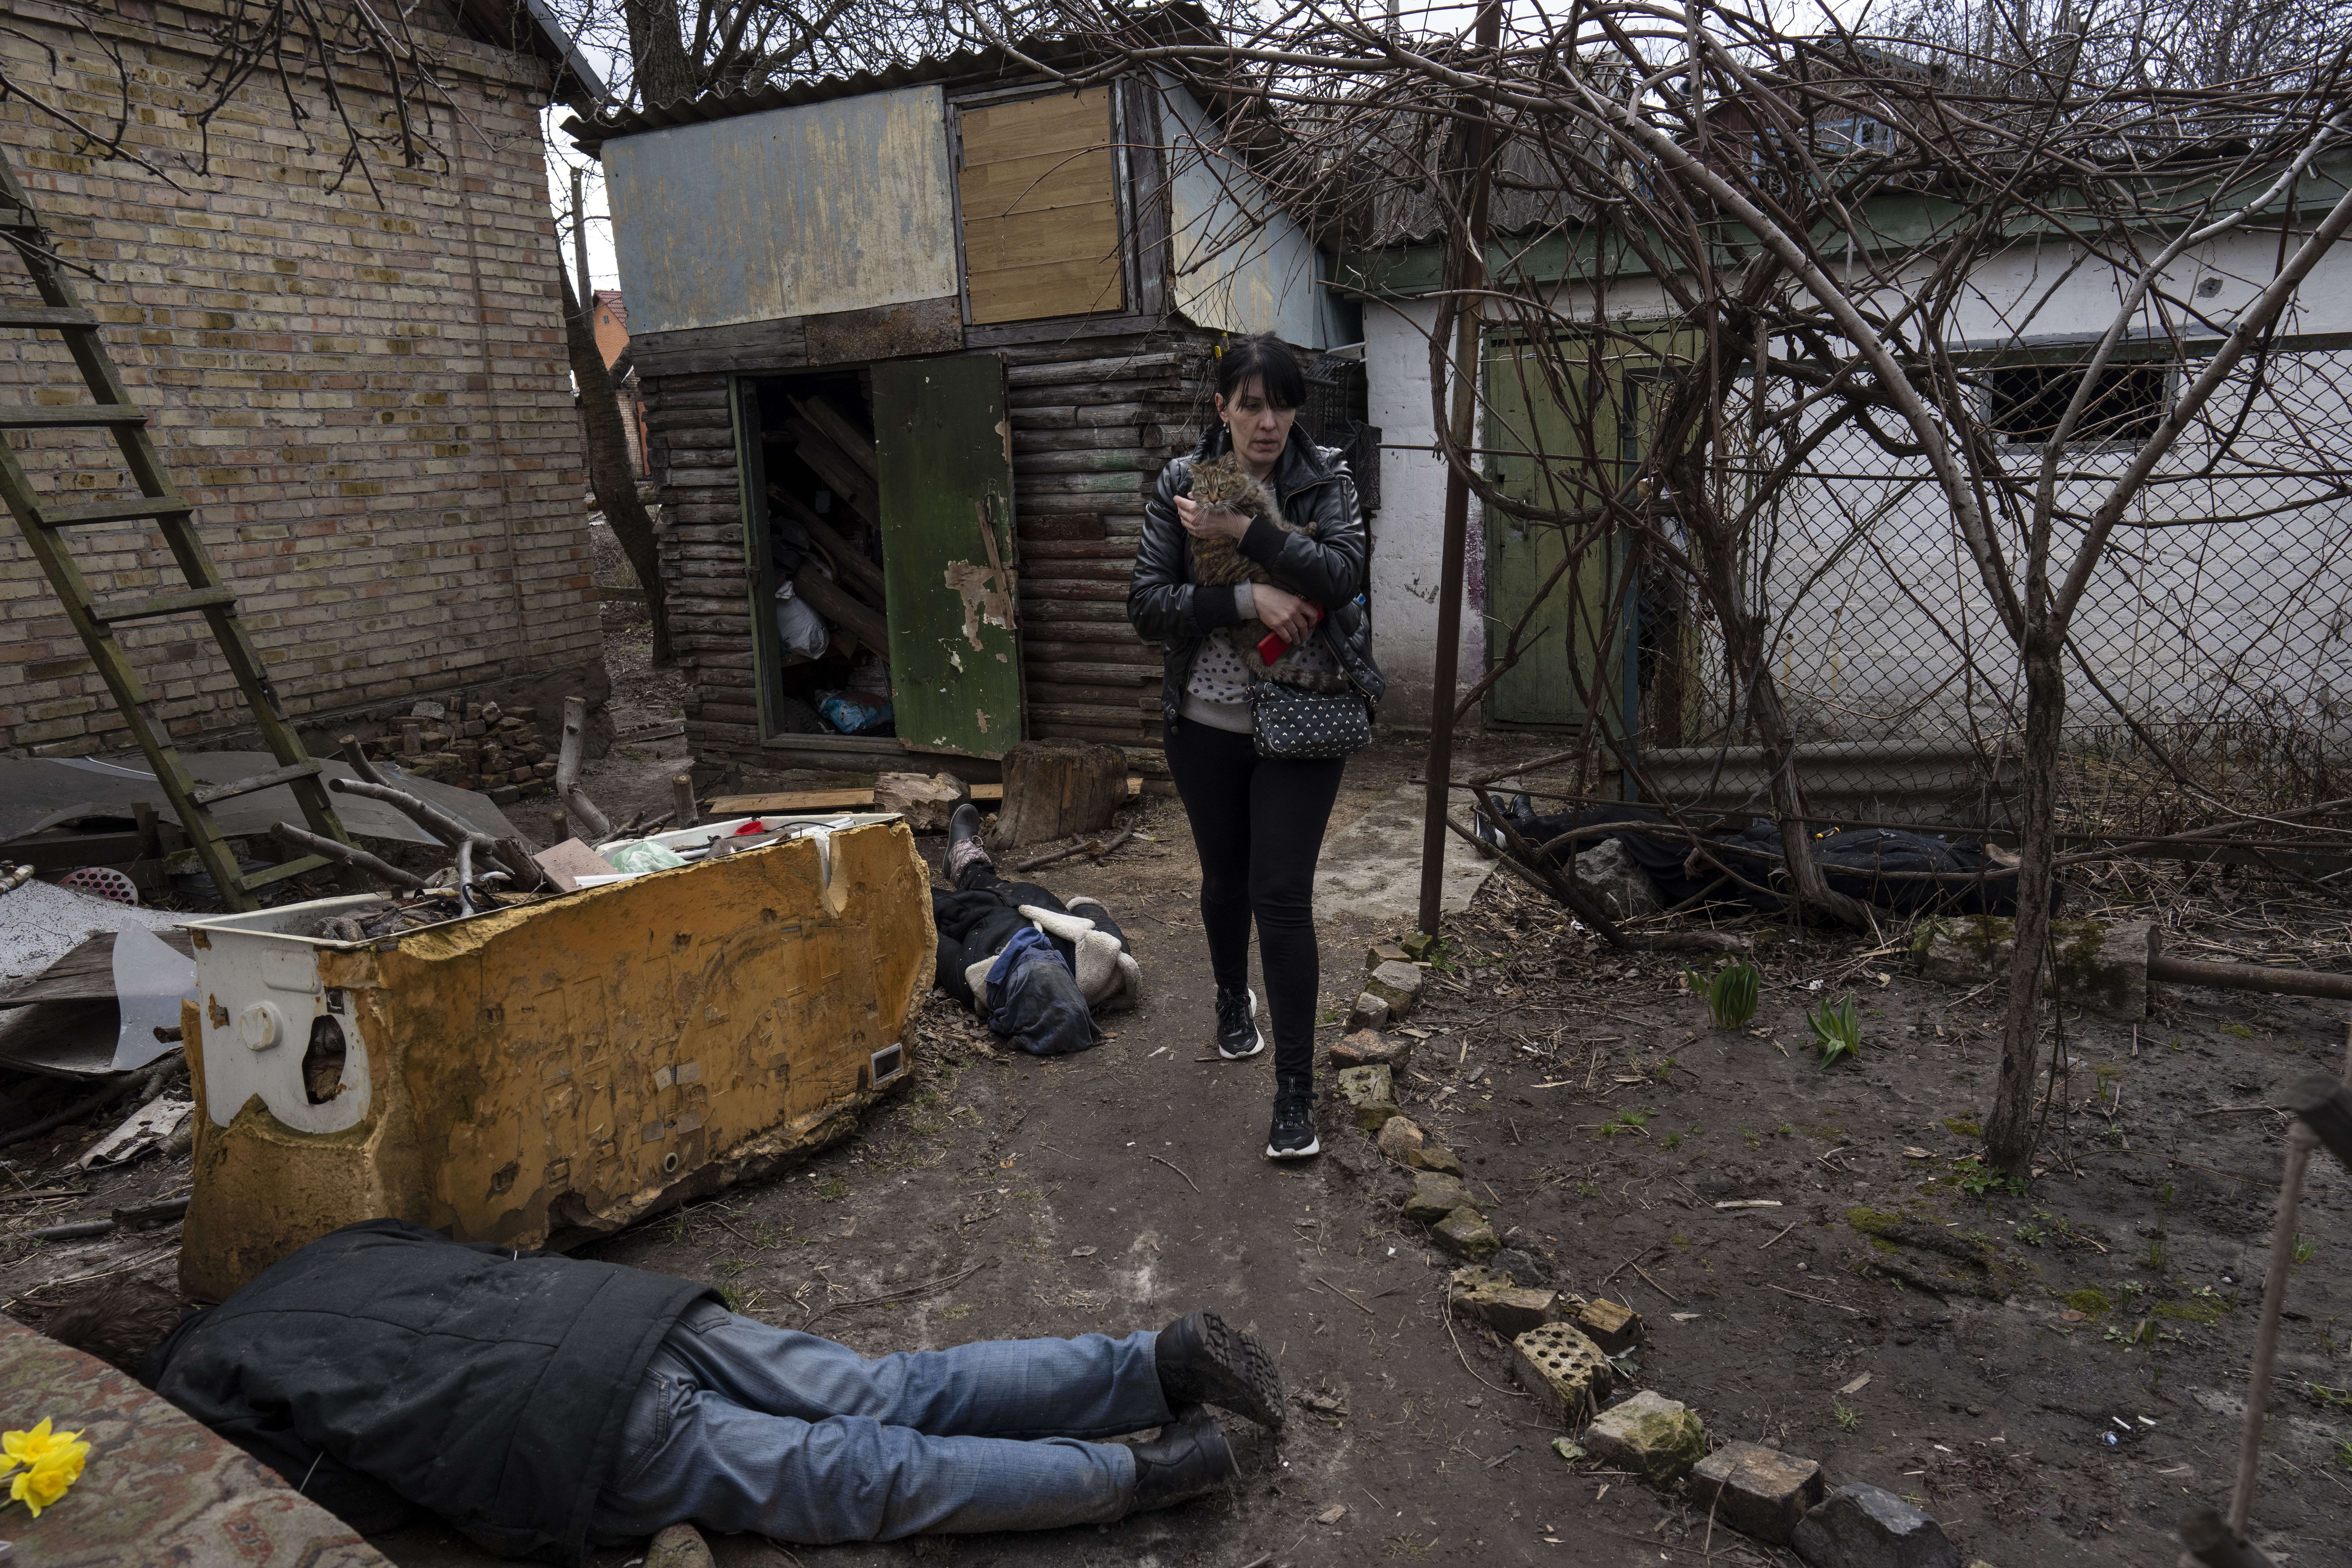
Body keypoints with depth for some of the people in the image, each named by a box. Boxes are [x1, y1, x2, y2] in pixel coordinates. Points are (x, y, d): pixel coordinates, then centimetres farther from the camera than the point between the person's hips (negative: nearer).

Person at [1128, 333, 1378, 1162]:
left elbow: (1342, 576, -19)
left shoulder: (1325, 480, -3)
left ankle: (1296, 1089, 4)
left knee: (1283, 897, -6)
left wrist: (1243, 529, -21)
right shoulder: (1181, 486, -1)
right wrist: (1248, 598, -20)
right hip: (1206, 724, 2)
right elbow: (1146, 604, -9)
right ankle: (1233, 997, 49)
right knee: (1225, 878, 19)